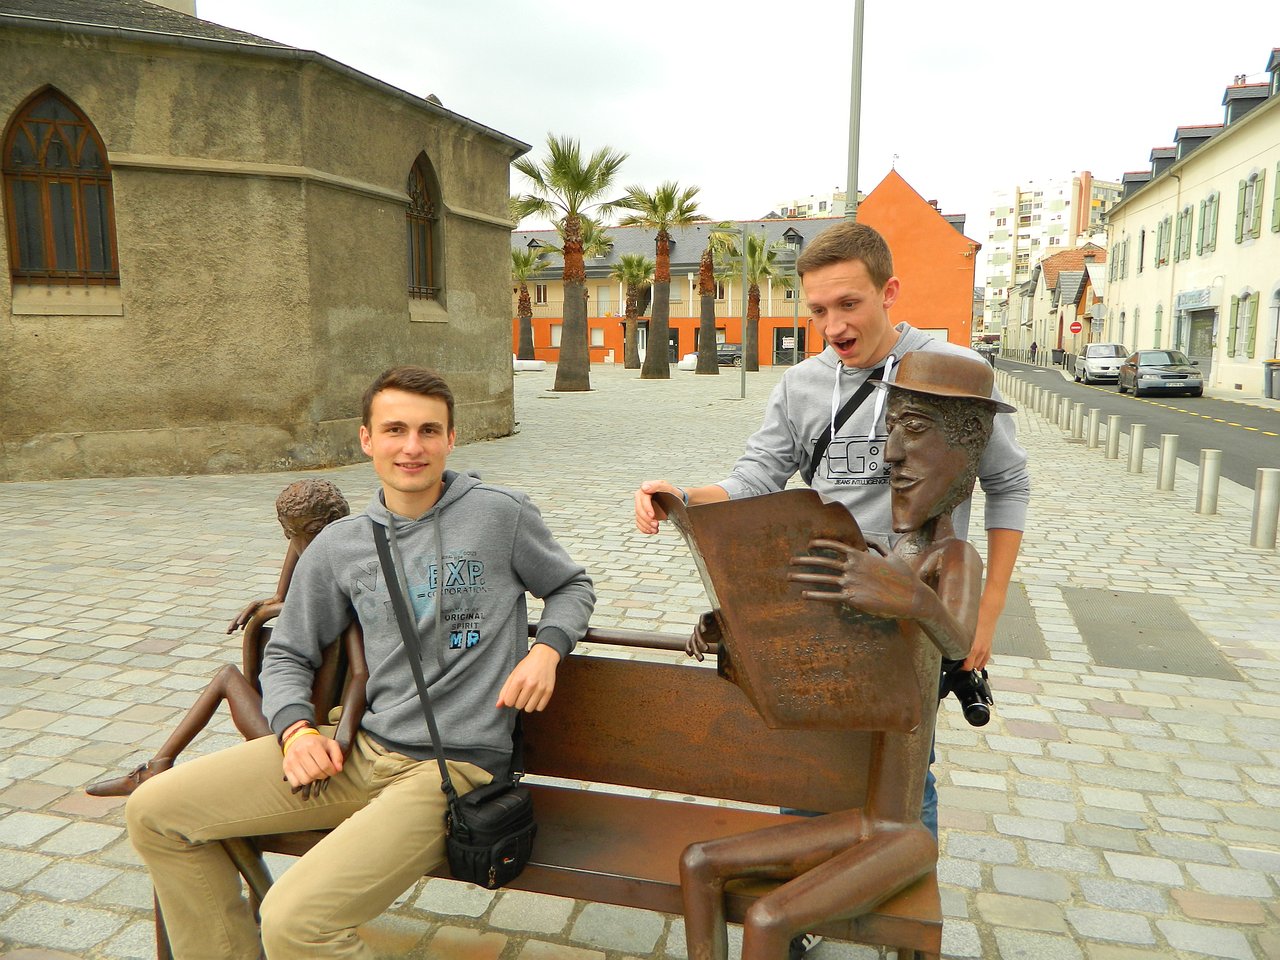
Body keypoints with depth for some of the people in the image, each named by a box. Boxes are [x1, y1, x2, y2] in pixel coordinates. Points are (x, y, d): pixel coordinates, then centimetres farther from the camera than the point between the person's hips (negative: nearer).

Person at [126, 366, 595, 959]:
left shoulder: (501, 514, -2)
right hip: (362, 750, 6)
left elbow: (573, 586, 12)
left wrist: (546, 649, -7)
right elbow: (287, 654, 18)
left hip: (456, 766, -5)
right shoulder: (339, 546, 8)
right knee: (154, 811, 4)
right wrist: (295, 729, -1)